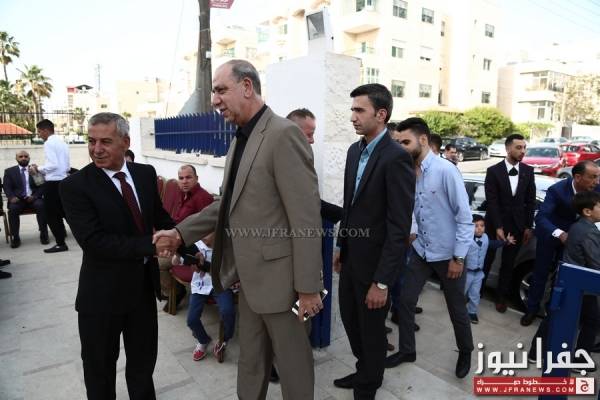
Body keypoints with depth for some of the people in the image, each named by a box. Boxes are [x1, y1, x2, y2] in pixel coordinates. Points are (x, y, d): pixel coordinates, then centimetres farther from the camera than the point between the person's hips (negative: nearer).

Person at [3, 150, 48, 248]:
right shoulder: (9, 171, 15)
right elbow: (7, 188, 5)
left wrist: (34, 196, -14)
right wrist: (12, 197, -16)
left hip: (33, 198, 0)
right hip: (18, 199, 1)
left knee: (41, 205, -32)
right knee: (13, 209, -31)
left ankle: (43, 234, -26)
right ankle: (15, 237, -21)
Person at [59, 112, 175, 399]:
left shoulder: (146, 174, -1)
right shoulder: (75, 186, -15)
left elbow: (160, 217, 10)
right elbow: (94, 242, -25)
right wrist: (151, 245, -26)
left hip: (144, 285, 4)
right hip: (102, 292, -4)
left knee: (144, 361, 23)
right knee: (100, 366, 18)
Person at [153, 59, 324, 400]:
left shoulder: (284, 133, -18)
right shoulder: (241, 139, 10)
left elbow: (306, 217, -21)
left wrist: (308, 286, -19)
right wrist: (181, 233, 6)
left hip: (277, 274, -8)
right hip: (249, 273, 8)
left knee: (292, 359, 13)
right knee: (250, 358, 25)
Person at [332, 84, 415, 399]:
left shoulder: (396, 157, -21)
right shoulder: (354, 150, 5)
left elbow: (399, 227, -22)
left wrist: (382, 281, -21)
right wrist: (341, 246, 15)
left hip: (374, 261, -7)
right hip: (351, 256, 8)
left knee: (372, 329, 14)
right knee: (350, 319, 23)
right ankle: (363, 371, 49)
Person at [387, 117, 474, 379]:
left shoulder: (446, 170, -19)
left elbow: (464, 217, -17)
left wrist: (458, 257, -16)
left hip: (447, 254, -5)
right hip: (420, 250, 5)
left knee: (457, 308, 14)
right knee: (405, 300, 9)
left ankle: (465, 353, 41)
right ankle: (406, 350, 32)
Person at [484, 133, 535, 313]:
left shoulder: (528, 171, 2)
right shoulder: (493, 171, -9)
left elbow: (531, 201, 5)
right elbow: (491, 201, -11)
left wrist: (528, 226, 1)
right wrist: (497, 227, -16)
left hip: (517, 225, 2)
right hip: (496, 224, -2)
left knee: (508, 263, 9)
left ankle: (501, 297, 24)